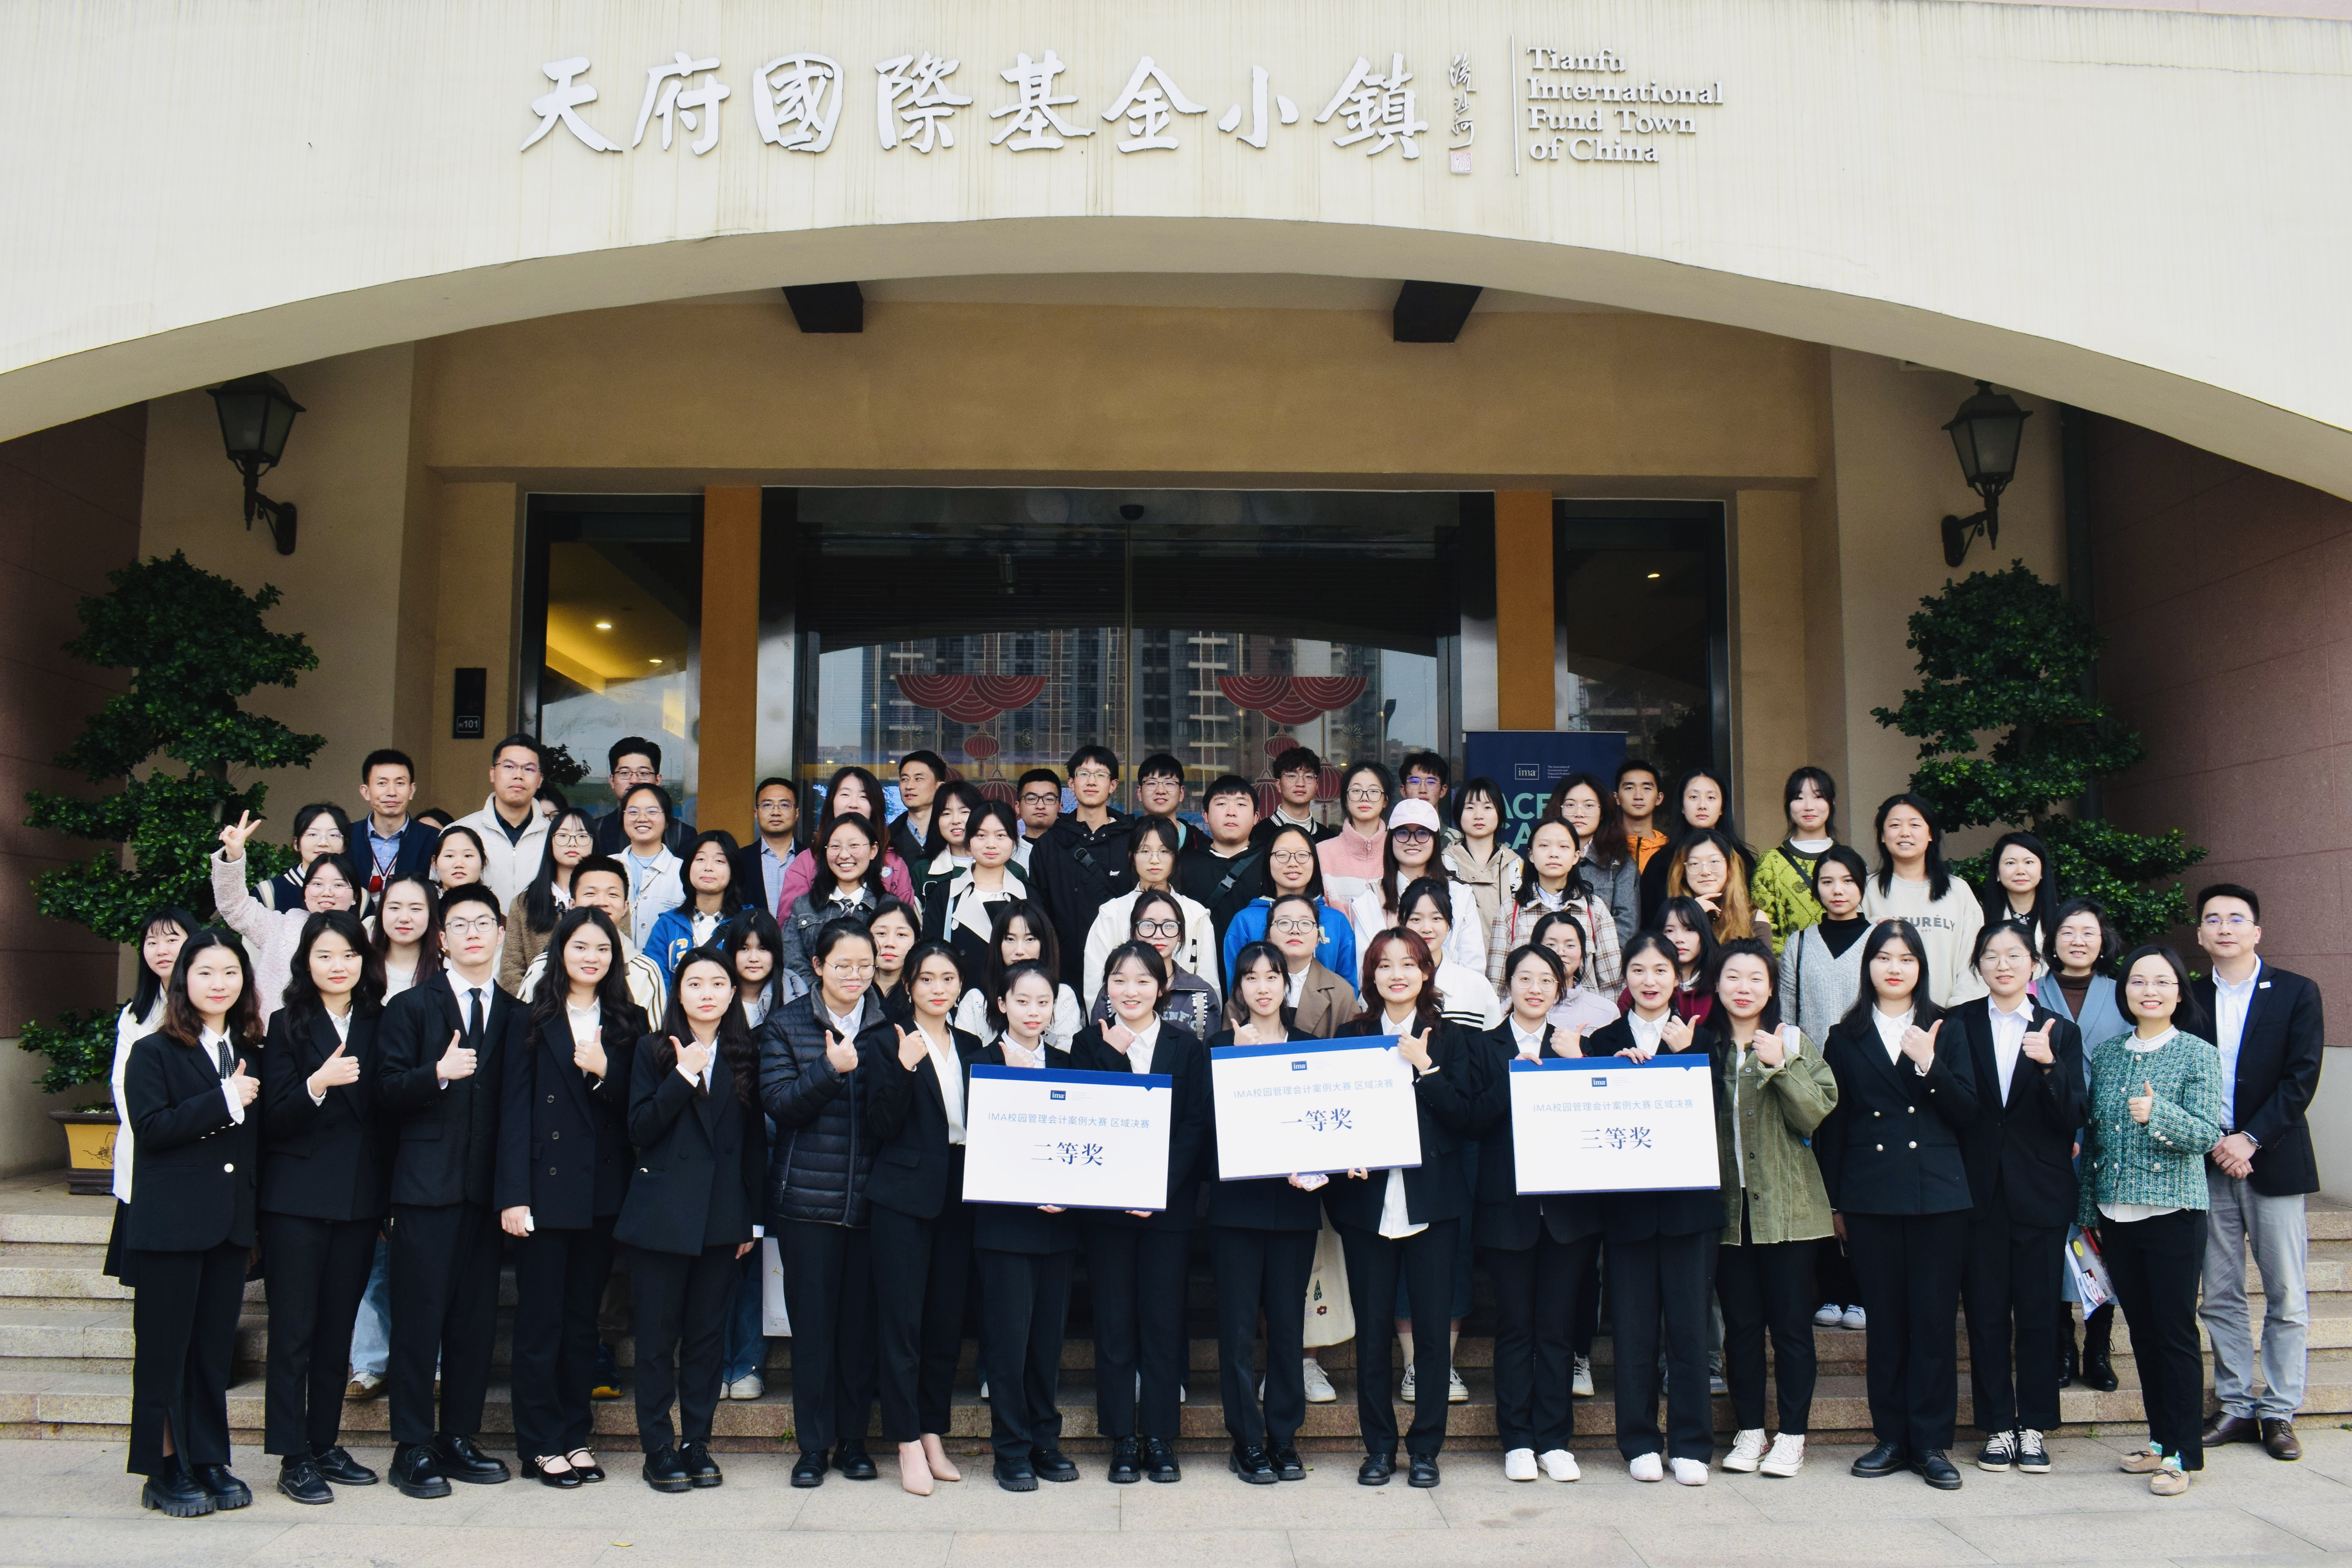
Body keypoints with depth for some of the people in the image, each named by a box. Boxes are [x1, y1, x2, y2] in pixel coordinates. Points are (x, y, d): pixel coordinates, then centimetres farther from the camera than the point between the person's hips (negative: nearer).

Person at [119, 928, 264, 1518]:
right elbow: (152, 1126, -16)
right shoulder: (154, 1053, -3)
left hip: (232, 1224, 5)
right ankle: (165, 1470, 11)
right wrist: (224, 1099, -19)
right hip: (171, 1222, -4)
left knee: (215, 1347, 10)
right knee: (165, 1348, 2)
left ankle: (208, 1461, 18)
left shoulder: (252, 1054, 12)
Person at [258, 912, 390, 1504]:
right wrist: (318, 1083, -27)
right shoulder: (288, 1027, -2)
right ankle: (293, 1459, 7)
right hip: (297, 1200, -4)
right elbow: (274, 1120, -9)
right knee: (294, 1331, 0)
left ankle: (326, 1445, 20)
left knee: (338, 1328, 10)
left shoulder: (377, 1025, 9)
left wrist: (390, 1193, 6)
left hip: (360, 1200, 4)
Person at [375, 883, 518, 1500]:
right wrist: (437, 1074, -20)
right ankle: (412, 1447, 7)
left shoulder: (515, 1013, 12)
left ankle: (458, 1438, 17)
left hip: (487, 1187, 3)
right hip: (427, 1184, -3)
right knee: (419, 1316, -1)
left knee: (477, 1318, 7)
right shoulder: (411, 1006, 5)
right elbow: (388, 1089, -3)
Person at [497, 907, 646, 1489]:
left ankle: (574, 1436, 20)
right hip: (546, 1189, -3)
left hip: (603, 1193, 3)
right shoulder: (531, 1020, 1)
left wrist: (604, 1073, -15)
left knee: (584, 1316, 10)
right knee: (541, 1320, 2)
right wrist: (513, 1194, -10)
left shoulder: (629, 1022, 8)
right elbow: (514, 1109, -4)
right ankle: (541, 1444, 11)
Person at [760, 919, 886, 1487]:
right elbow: (779, 1104, -8)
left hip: (872, 1199, 2)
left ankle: (854, 1437, 19)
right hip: (808, 1199, -1)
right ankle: (815, 1444, 14)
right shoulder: (786, 1025, 4)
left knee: (862, 1319, 6)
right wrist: (831, 1069, -20)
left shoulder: (888, 1028, 8)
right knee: (812, 1322, 2)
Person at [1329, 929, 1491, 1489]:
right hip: (1368, 1199, 1)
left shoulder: (1451, 1039, 6)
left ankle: (1425, 1447, 14)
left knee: (1433, 1328, 2)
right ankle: (1378, 1447, 17)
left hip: (1431, 1199, -1)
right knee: (1371, 1332, 4)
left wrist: (1426, 1067, -13)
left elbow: (1471, 1119, -4)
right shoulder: (1350, 1035, 8)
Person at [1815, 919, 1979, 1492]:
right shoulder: (1846, 1039, 9)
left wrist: (1928, 1064, -14)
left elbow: (1966, 1112, 1)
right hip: (1871, 1197, 1)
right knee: (1885, 1319, 4)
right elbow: (1831, 1127, 9)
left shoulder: (1945, 1032, 9)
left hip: (1938, 1196, -1)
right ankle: (1892, 1438, 13)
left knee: (1935, 1317, -1)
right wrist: (1835, 1202, 5)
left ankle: (1932, 1442, 7)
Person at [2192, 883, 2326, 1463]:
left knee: (2286, 1297, 1)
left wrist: (2250, 1140, -14)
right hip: (2209, 1163, 2)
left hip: (2273, 1160, -2)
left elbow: (2301, 1078, -7)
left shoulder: (2297, 993, 1)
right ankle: (2235, 1407, 15)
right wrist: (2213, 1144, -8)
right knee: (2219, 1296, 6)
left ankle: (2279, 1413, 10)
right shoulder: (2189, 999, 7)